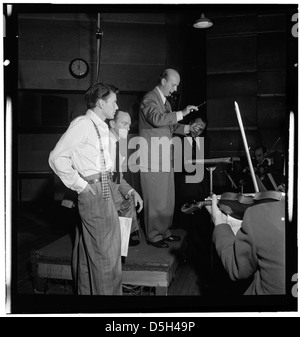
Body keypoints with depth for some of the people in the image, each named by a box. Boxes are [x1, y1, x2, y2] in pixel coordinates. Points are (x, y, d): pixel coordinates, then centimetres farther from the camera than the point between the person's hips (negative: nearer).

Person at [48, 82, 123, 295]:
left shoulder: (102, 127, 14)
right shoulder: (82, 124, -12)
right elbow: (57, 157, -16)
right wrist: (80, 185, -15)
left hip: (105, 187, 9)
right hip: (93, 189, -9)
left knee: (88, 247, 19)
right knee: (106, 251, -2)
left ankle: (86, 290, 33)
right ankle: (107, 291, 12)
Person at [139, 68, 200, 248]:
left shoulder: (165, 101, 20)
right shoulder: (149, 99, -10)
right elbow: (156, 119, -28)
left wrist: (187, 128, 10)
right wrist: (182, 113, -26)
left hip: (165, 157, 9)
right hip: (152, 158, -9)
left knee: (168, 197, 13)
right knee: (155, 198, -2)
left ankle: (164, 231, 26)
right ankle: (153, 235, 11)